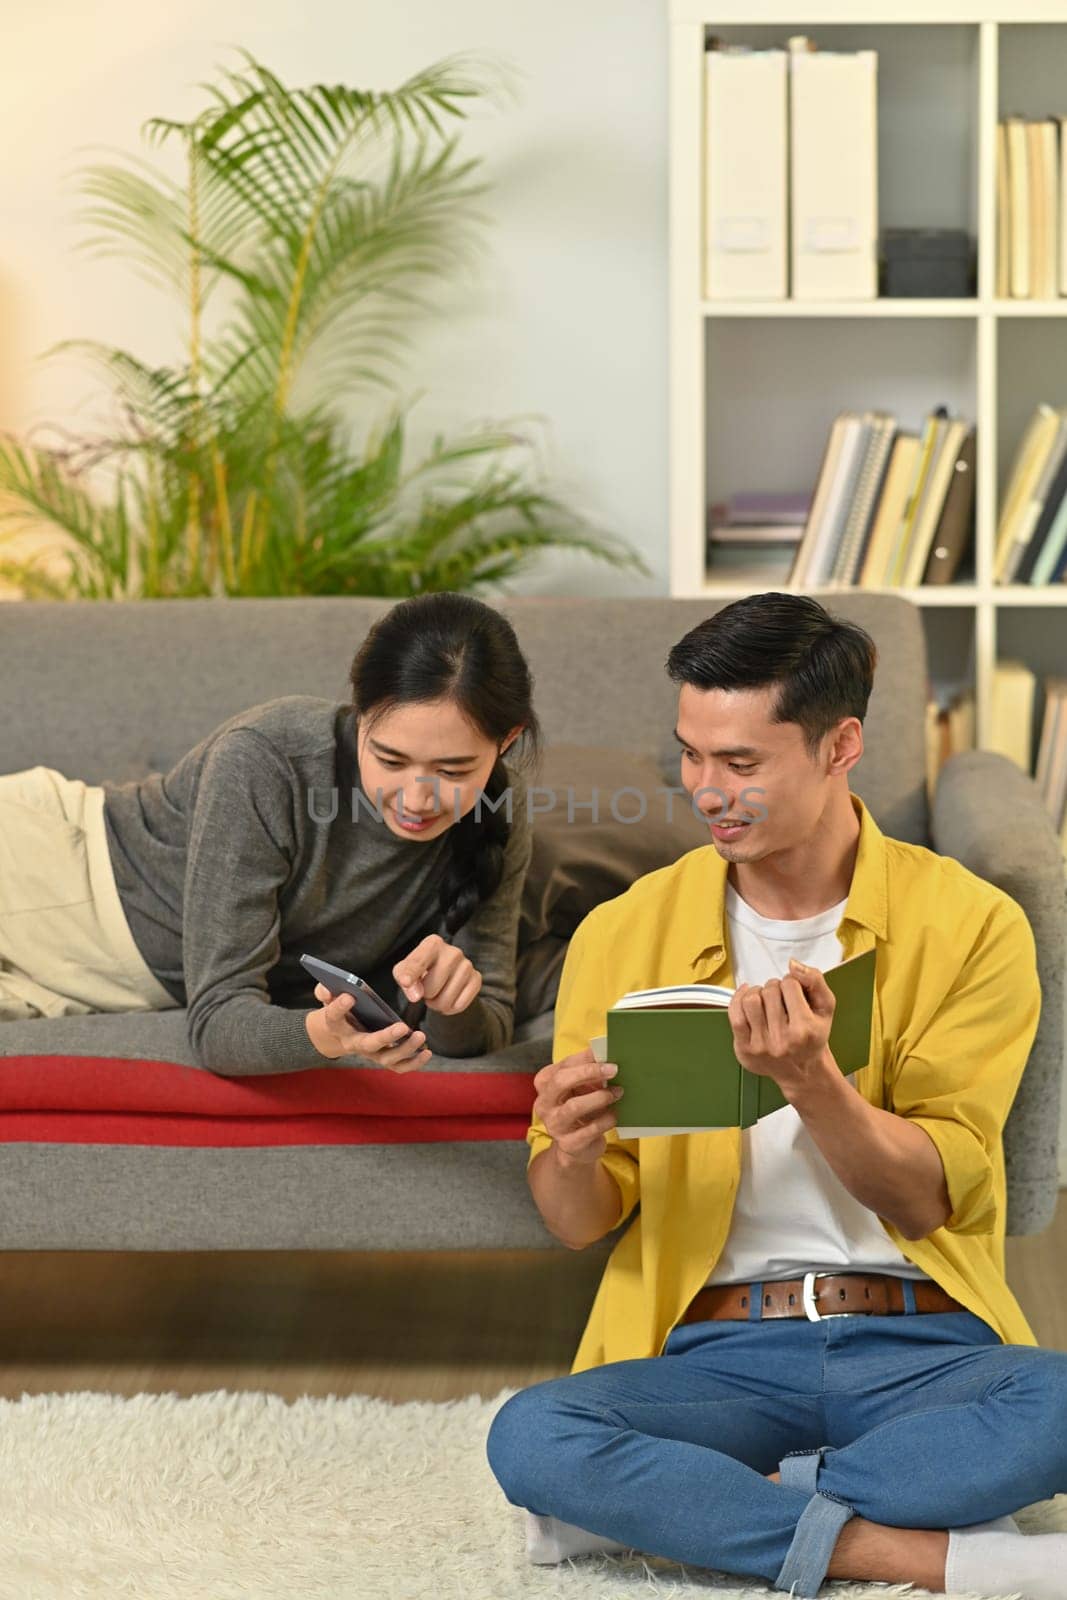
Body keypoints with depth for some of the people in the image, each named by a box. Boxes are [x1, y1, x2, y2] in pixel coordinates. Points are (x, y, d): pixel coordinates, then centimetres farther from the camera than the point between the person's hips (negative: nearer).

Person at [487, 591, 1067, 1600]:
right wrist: (573, 1158, -17)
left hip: (921, 1343, -1)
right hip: (719, 1354, 1)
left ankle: (684, 1507, -19)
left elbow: (923, 1200, -5)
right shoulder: (623, 937, 6)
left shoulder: (969, 925, 1)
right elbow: (577, 1225, 7)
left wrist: (807, 1077, -23)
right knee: (527, 1437, -30)